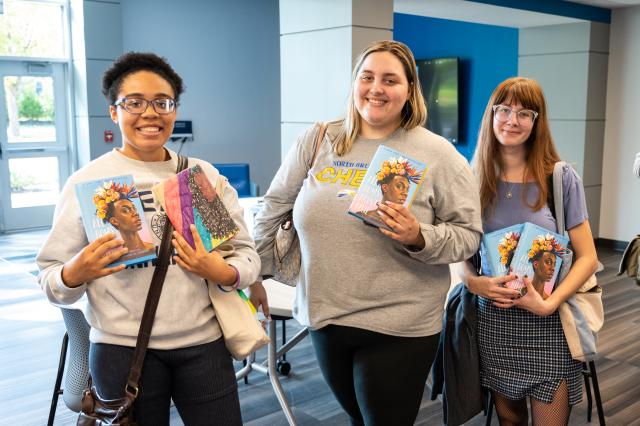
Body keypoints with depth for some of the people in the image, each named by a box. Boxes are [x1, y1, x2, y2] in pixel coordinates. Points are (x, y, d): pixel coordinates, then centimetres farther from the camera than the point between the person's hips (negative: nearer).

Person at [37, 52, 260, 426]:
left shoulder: (205, 174, 5)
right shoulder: (86, 181, -1)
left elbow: (247, 253, 5)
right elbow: (51, 280, 1)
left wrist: (222, 272, -16)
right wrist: (74, 274, -21)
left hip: (203, 342, 2)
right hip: (123, 347, -1)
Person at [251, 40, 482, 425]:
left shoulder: (437, 154, -6)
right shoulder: (318, 141, 1)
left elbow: (468, 235, -5)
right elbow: (275, 209, 10)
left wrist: (419, 238, -23)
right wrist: (254, 273, 13)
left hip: (398, 327, -3)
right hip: (324, 319, 4)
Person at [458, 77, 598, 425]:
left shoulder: (560, 178, -6)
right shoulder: (476, 180, 0)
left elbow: (587, 257, -5)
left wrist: (549, 303, -18)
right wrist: (473, 281, -14)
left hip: (548, 323, -2)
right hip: (493, 320, 2)